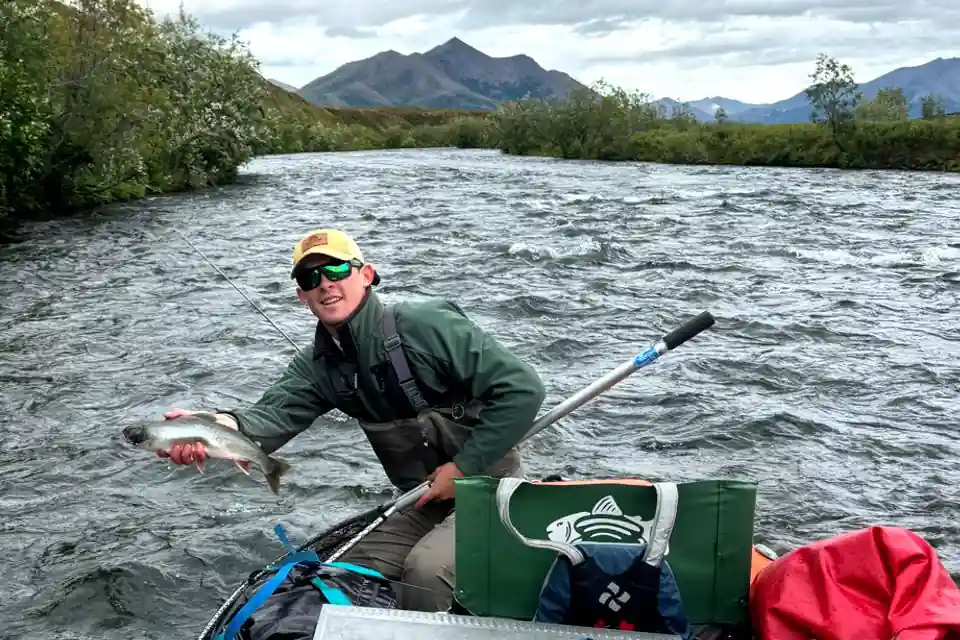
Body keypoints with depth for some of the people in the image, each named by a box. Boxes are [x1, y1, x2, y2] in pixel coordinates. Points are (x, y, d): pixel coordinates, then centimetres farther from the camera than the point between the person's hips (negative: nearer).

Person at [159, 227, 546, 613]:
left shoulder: (424, 327, -20)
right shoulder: (317, 366, 0)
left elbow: (523, 389, -22)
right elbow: (274, 415, -20)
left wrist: (464, 466, -20)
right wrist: (221, 426, -42)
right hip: (426, 502, 7)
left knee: (424, 569, -28)